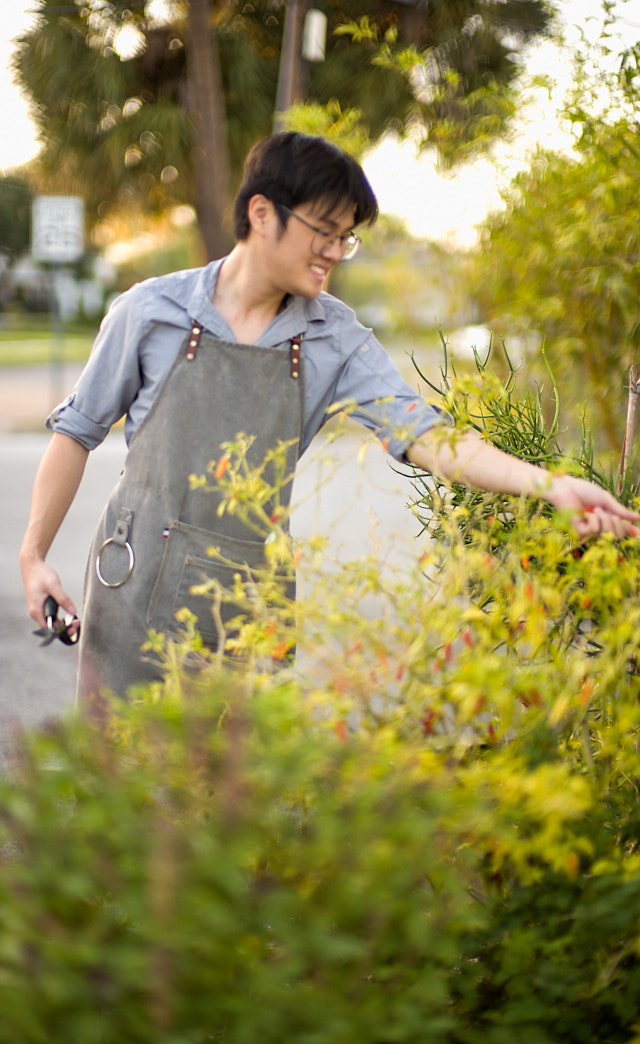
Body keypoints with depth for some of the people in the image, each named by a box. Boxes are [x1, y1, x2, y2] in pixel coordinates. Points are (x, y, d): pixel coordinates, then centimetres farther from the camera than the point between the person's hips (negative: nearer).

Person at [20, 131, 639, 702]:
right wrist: (32, 556, 4)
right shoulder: (150, 311, -2)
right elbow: (77, 431, 7)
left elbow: (420, 432, -11)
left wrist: (552, 486, -24)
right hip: (137, 597, -2)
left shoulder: (337, 341, 2)